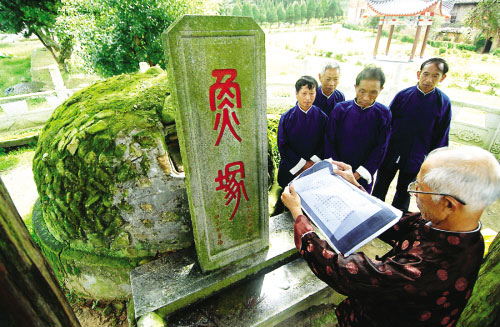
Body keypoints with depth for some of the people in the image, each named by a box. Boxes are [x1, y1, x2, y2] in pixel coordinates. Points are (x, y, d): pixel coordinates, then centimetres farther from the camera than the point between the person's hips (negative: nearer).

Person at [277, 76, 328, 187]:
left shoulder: (322, 117, -3)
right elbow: (282, 146, -6)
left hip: (315, 169, 1)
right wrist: (303, 164, -9)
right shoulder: (286, 118, -7)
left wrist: (312, 163, -12)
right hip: (290, 169, 0)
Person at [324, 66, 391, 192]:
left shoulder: (383, 114, -7)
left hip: (362, 177, 1)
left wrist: (358, 174, -11)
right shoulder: (340, 109, -10)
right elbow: (329, 142, -6)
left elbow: (380, 149, -5)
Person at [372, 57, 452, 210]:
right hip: (390, 154, 0)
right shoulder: (403, 95, -9)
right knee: (380, 189, 15)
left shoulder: (443, 102, -8)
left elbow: (440, 138, -1)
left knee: (403, 193, 18)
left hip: (414, 160, 0)